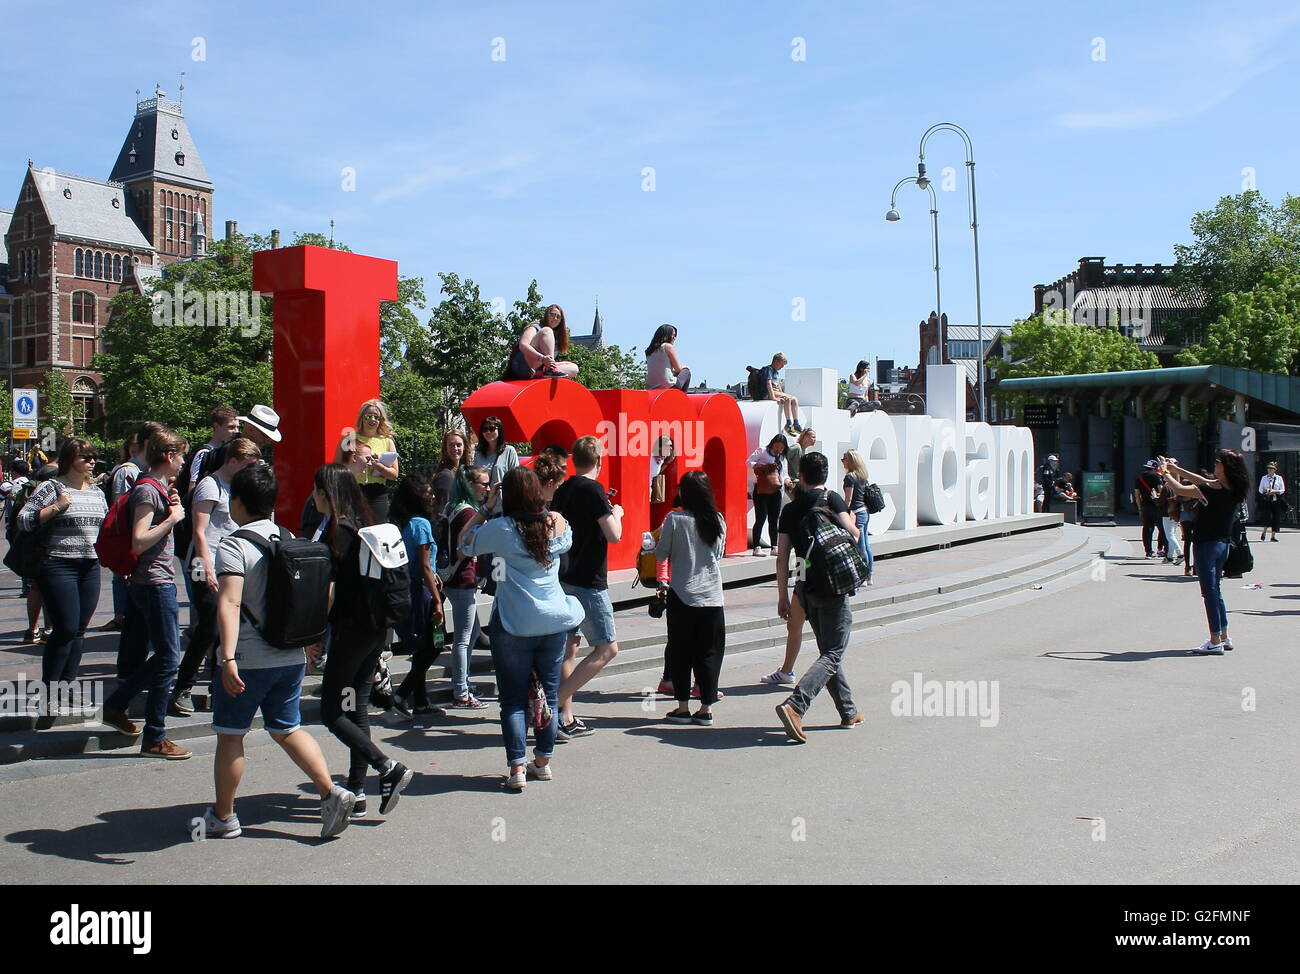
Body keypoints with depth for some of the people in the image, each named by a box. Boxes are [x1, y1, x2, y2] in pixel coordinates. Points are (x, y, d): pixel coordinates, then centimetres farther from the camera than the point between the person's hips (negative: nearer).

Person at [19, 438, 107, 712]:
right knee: (65, 629, -8)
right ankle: (48, 693, 3)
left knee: (79, 630, 7)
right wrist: (55, 507, -15)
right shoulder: (52, 487, -4)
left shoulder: (97, 492, 14)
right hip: (59, 567, -6)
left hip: (90, 567, 6)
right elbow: (23, 520, -9)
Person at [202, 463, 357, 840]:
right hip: (292, 656, 6)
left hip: (248, 661, -6)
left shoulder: (234, 546, -14)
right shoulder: (288, 540, 8)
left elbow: (229, 603, -25)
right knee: (288, 729, 16)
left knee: (229, 736, 9)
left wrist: (228, 658, -32)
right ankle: (331, 792, 4)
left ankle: (223, 816, 20)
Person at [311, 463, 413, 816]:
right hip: (377, 628, 8)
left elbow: (328, 591, -17)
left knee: (332, 712, 1)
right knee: (358, 706, 12)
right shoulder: (366, 525, 10)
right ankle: (356, 792, 15)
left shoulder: (336, 532, -14)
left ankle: (389, 769, -8)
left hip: (350, 629, -8)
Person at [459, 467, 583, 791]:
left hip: (514, 626, -3)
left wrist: (483, 510, 9)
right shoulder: (557, 523, 1)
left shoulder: (501, 529, -11)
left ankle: (517, 769, 1)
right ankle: (543, 762, 23)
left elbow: (465, 545, 4)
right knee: (549, 694, 14)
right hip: (554, 622, 4)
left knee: (514, 699, 4)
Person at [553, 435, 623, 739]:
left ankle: (566, 719, 16)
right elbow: (613, 535, -18)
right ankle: (554, 704, -10)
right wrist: (616, 513, 3)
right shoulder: (593, 489, -14)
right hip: (588, 582, -9)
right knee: (607, 648, -3)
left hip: (564, 578, 9)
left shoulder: (563, 489, 9)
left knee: (569, 646, 13)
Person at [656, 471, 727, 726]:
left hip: (681, 595, -2)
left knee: (680, 652, 9)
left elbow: (661, 555, -3)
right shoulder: (718, 521, 0)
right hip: (712, 597, 3)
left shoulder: (674, 519, -10)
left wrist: (655, 545, 17)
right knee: (709, 653, 8)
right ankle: (706, 709, 10)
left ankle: (683, 707, 12)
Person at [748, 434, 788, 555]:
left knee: (774, 519, 8)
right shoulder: (762, 451, -1)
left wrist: (785, 480, 0)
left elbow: (783, 473, 23)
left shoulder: (782, 457, 17)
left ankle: (774, 547, 14)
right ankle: (757, 548, -6)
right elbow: (749, 462, -7)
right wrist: (765, 467, -19)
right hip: (761, 489, -6)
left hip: (775, 490, 6)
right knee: (761, 518, -8)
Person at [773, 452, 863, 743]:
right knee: (833, 655, -5)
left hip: (805, 588, 6)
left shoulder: (790, 509, 7)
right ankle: (794, 705, -23)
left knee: (828, 651, 18)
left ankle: (849, 712, 28)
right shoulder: (832, 499, -6)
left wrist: (783, 596, 9)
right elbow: (852, 533, -16)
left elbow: (782, 557, 4)